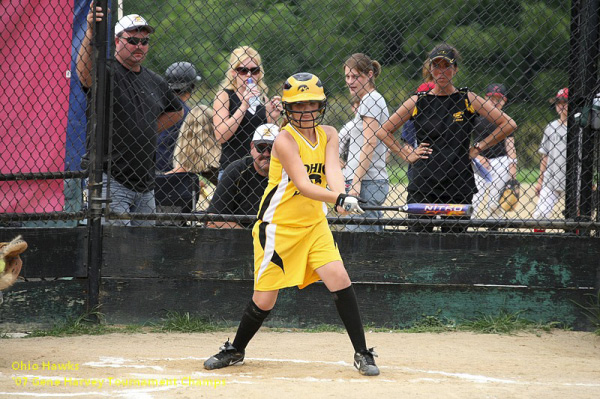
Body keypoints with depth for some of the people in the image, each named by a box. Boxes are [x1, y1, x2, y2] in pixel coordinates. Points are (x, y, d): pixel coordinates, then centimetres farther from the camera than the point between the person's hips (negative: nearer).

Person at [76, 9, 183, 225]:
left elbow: (176, 111, 33)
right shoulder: (106, 72, -5)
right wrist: (90, 33, -46)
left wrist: (149, 130, 16)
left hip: (145, 187, 7)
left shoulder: (154, 81, 15)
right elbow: (84, 71, -29)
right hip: (111, 181, -7)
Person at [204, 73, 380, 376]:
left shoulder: (328, 135, 1)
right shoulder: (285, 140, -17)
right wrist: (338, 200, -42)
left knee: (340, 280, -13)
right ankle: (236, 350, 25)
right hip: (278, 226, -4)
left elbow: (332, 170, -17)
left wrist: (341, 196, -39)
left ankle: (362, 354, -4)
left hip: (314, 223, 4)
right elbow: (303, 185, -28)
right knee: (264, 300, -1)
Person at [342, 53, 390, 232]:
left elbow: (369, 144, -15)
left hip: (366, 183, -10)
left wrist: (356, 182, -18)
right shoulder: (376, 99, 22)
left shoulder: (370, 100, -8)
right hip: (377, 182, 10)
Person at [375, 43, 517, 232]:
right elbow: (383, 131, 14)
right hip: (422, 184, 0)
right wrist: (406, 153, 4)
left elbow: (508, 125, 6)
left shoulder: (467, 100, 5)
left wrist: (477, 148, 3)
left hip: (458, 185, 0)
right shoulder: (417, 102, 7)